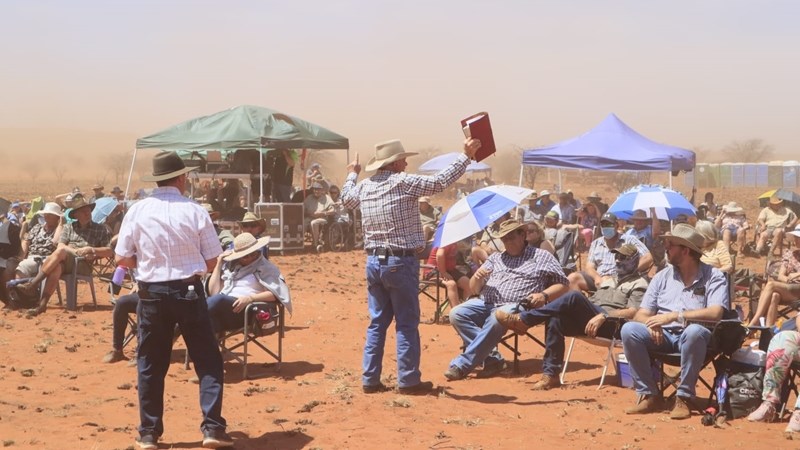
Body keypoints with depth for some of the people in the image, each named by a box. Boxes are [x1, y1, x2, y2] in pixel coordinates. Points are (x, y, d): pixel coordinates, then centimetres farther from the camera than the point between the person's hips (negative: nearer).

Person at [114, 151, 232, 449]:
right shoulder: (195, 211, -5)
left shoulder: (137, 211, -3)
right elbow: (212, 262, -2)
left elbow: (122, 259, 0)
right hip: (189, 292, -1)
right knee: (208, 362, 8)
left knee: (151, 366, 13)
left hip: (152, 293, 2)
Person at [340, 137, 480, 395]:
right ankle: (408, 380, 3)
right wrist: (467, 155, -4)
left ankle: (370, 379, 14)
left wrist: (352, 174, 49)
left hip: (374, 262, 7)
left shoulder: (365, 186, 9)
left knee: (377, 322, 12)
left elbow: (346, 198, 30)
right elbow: (441, 182, -12)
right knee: (407, 324, 1)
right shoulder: (403, 182, -11)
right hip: (400, 263, -7)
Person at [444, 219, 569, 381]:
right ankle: (492, 358, -23)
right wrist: (477, 277, -1)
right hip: (486, 302, 5)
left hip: (515, 306, -5)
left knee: (495, 320, -38)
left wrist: (544, 295, -10)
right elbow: (474, 289, 23)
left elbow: (562, 284, 9)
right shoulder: (495, 258, 26)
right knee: (457, 314, -23)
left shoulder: (542, 257, 15)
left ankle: (462, 365, -32)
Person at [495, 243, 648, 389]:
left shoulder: (639, 284, 9)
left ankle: (523, 320, -24)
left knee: (574, 297, -30)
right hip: (588, 321, 7)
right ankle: (550, 374, -27)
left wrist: (603, 316, -24)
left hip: (611, 325, -7)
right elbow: (590, 302, 29)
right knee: (556, 319, -25)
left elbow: (633, 313, -10)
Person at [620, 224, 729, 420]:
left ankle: (684, 398, -24)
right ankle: (649, 394, -14)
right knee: (629, 330, -23)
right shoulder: (662, 276, 12)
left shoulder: (713, 277, 0)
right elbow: (641, 315, 7)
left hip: (692, 337, -4)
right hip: (664, 336, 4)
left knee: (694, 332, -38)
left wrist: (675, 316, -21)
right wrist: (652, 324, -18)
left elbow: (715, 313, -17)